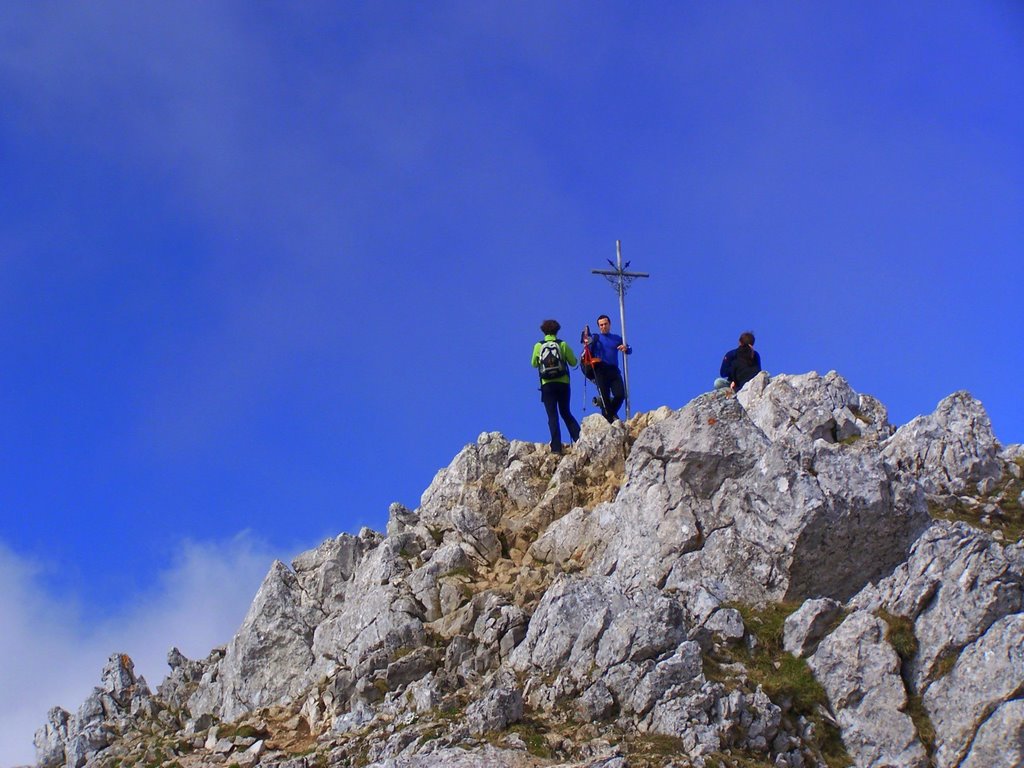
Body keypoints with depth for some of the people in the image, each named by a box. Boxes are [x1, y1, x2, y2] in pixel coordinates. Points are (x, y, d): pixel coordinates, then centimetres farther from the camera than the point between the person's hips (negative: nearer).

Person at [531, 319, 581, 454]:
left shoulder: (538, 346, 1)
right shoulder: (563, 344, 0)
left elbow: (534, 364, 13)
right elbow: (573, 362, 7)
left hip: (547, 385, -1)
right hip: (563, 383, 1)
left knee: (552, 416, -1)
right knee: (566, 413, 15)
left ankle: (556, 446, -11)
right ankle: (580, 438, 2)